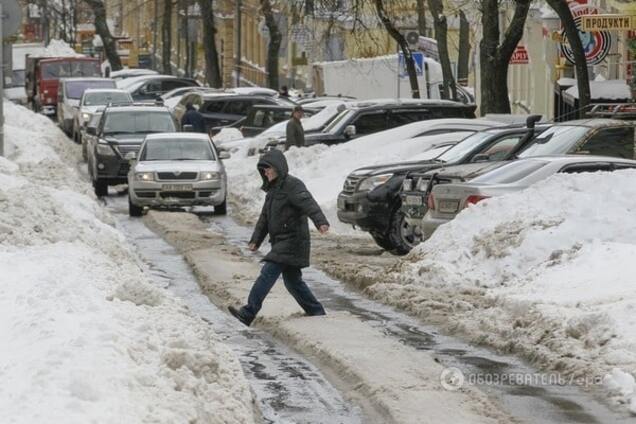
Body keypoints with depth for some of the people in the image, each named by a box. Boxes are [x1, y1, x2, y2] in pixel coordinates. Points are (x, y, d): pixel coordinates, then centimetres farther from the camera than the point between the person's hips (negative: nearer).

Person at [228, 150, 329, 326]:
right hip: (281, 242, 10)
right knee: (292, 280, 13)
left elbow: (308, 203, -27)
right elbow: (265, 218, 25)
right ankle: (316, 312, 21)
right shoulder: (273, 189, 19)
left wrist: (321, 222, -43)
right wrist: (256, 240, 19)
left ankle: (248, 313, -22)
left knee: (268, 273, -17)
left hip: (293, 240, -10)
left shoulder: (292, 185, -11)